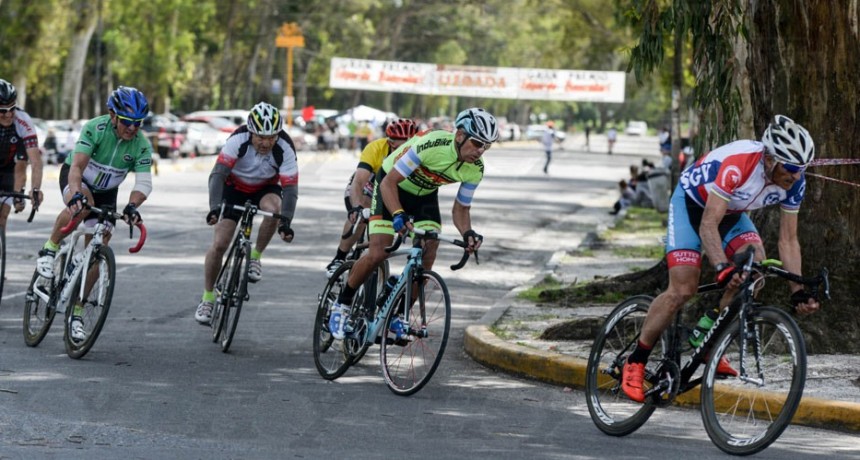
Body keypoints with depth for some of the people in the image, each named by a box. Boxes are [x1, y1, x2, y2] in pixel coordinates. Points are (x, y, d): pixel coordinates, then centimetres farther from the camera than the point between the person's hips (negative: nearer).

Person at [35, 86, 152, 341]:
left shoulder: (142, 145, -21)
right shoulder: (95, 128, -30)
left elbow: (144, 183, -29)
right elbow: (77, 166, -39)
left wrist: (132, 205, -50)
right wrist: (75, 194, -57)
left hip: (105, 192, 3)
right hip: (74, 178, -3)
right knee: (82, 205, -39)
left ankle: (76, 312, 6)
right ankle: (50, 249, -16)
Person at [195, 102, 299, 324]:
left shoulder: (285, 149, -29)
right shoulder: (239, 139, -31)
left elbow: (290, 188, -31)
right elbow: (218, 174, -36)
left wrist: (285, 222, -46)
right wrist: (215, 207, -51)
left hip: (265, 189, 0)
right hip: (235, 187, 0)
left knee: (273, 208, -35)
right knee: (219, 244, -11)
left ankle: (255, 256, -11)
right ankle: (207, 298, 7)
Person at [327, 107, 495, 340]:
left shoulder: (475, 170, -19)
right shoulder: (432, 145, -37)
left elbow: (461, 209, -6)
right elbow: (389, 183, -33)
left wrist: (467, 232, -28)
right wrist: (398, 214, -49)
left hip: (425, 195, 5)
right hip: (392, 187, -5)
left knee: (427, 257, -12)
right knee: (378, 254, -17)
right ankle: (342, 305, 4)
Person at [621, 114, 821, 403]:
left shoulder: (794, 183, -20)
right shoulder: (737, 164, -40)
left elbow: (788, 240, -12)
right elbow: (708, 225, -42)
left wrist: (798, 292, -21)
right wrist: (723, 269, -56)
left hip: (731, 212, 6)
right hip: (692, 203, -6)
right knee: (683, 290, -15)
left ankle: (706, 337, -4)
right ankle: (635, 362, 1)